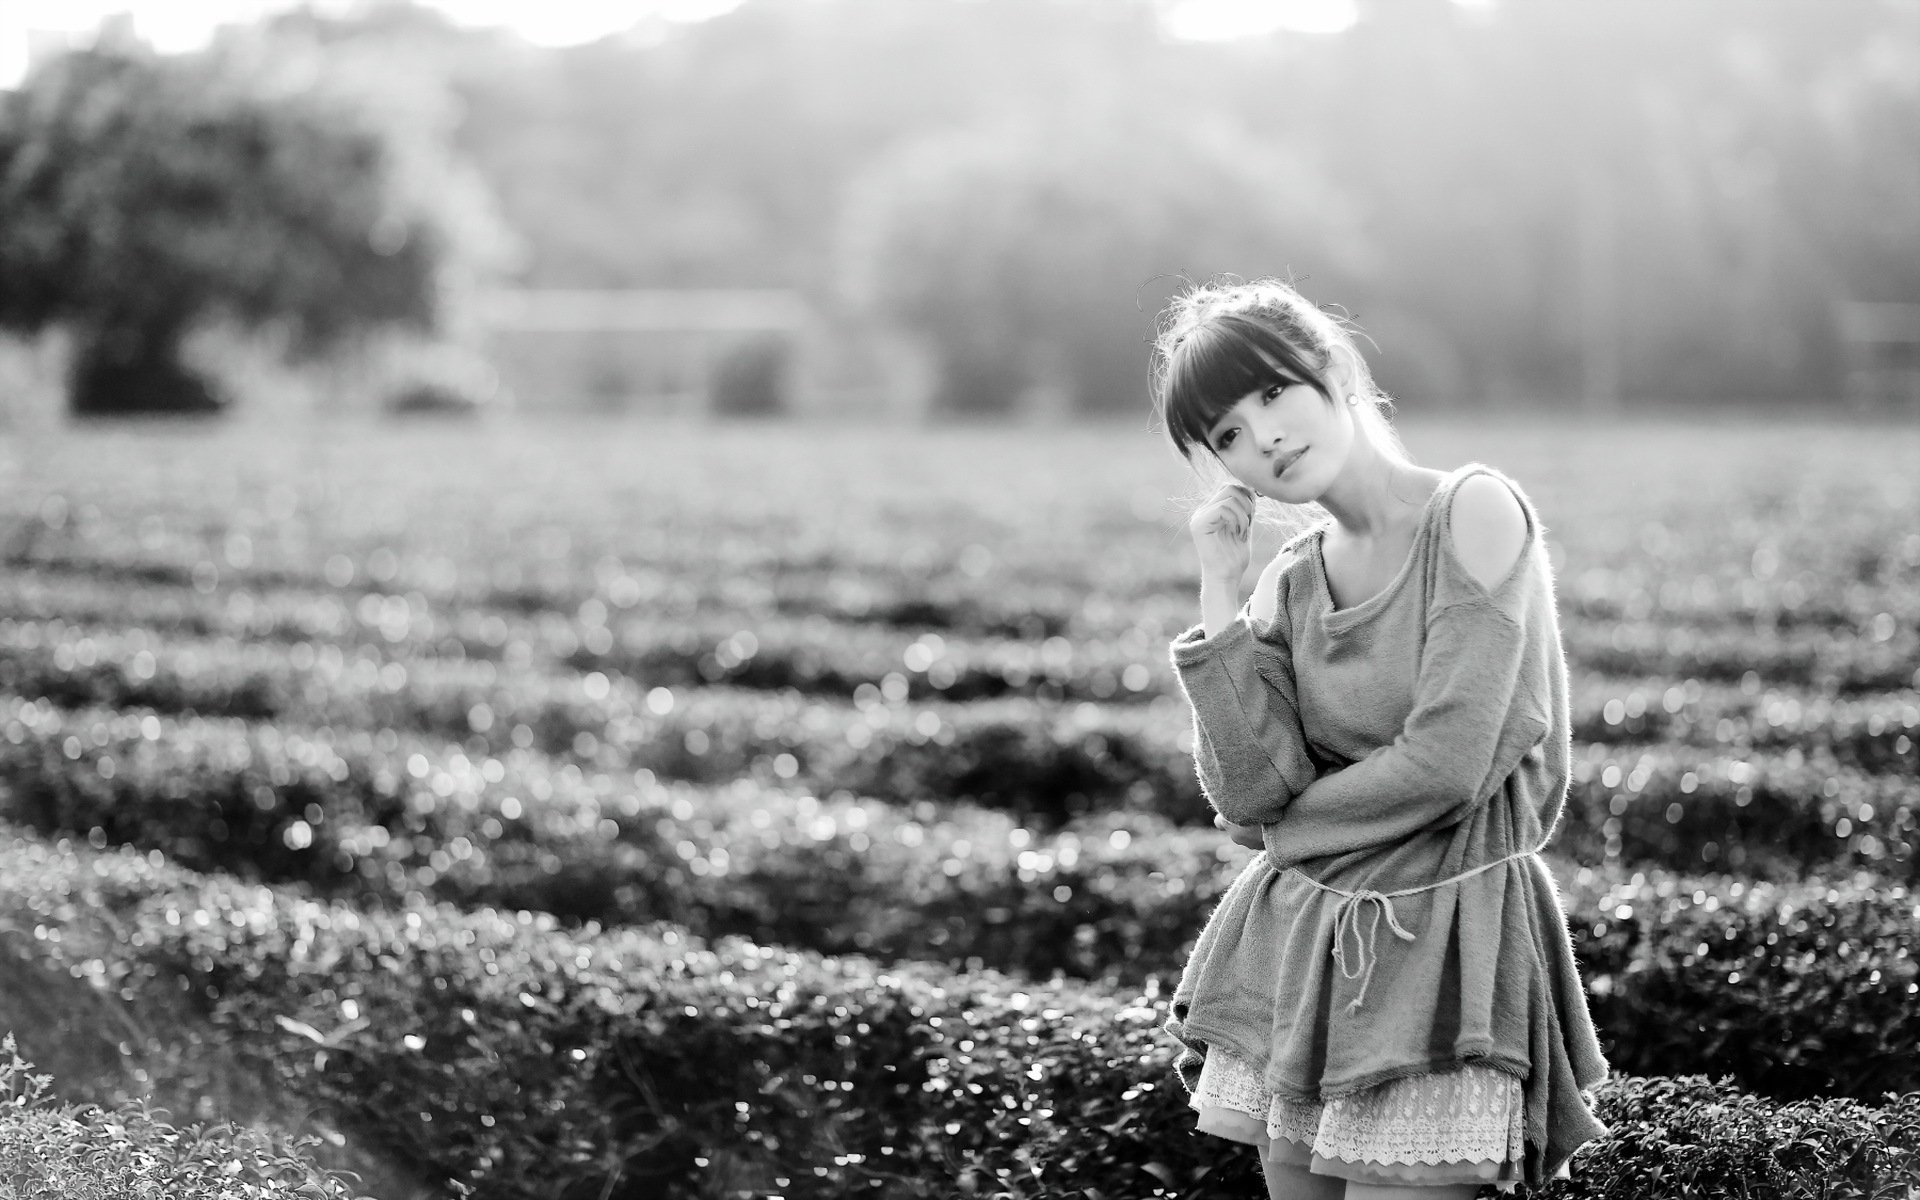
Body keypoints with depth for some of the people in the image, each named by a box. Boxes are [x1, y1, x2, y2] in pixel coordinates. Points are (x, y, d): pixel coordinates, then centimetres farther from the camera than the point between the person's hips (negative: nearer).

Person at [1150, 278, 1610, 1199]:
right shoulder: (1287, 585, 6)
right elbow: (1248, 794, -6)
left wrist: (1290, 815, -2)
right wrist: (1219, 593, -6)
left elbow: (1448, 761, -16)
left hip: (1443, 926, -5)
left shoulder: (1477, 511, -10)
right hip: (1299, 937, 5)